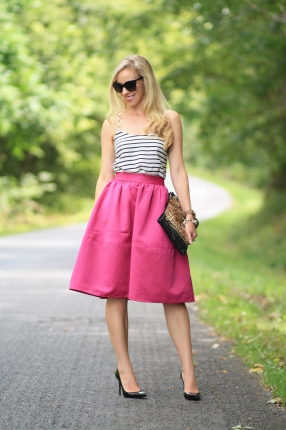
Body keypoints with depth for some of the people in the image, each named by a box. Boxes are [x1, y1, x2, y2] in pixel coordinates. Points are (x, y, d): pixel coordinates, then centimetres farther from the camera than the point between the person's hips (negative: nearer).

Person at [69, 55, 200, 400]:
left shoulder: (169, 120, 11)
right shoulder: (113, 123, 13)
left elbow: (178, 170, 9)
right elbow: (105, 174, 13)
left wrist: (188, 214, 1)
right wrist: (97, 217, 5)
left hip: (156, 205, -1)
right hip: (117, 203, 1)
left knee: (172, 290, -4)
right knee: (114, 288, -2)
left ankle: (188, 371, 1)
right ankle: (124, 369, 8)